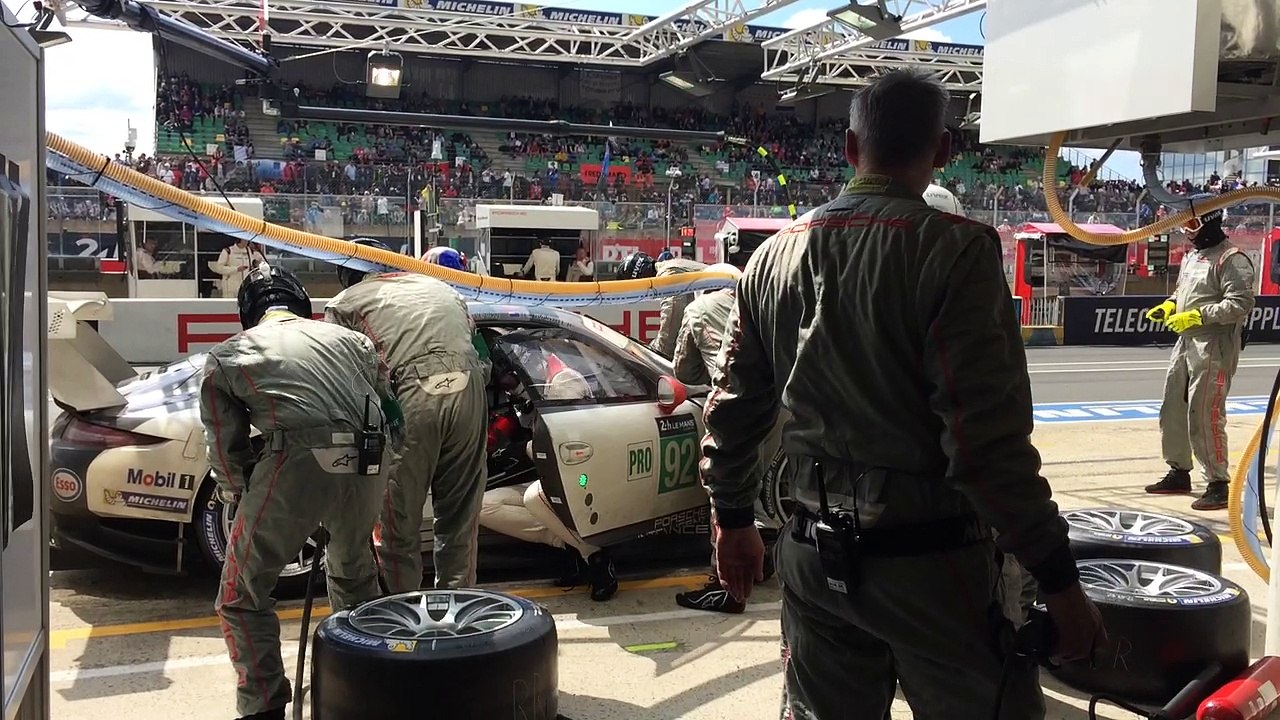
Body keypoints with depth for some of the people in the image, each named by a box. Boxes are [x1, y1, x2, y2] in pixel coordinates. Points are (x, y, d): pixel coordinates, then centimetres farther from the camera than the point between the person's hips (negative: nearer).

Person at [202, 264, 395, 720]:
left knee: (241, 597, 11)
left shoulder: (227, 355, 19)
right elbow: (387, 406, 24)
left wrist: (240, 497, 28)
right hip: (367, 466, 5)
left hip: (296, 464, -4)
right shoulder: (350, 339, 26)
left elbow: (225, 447, 15)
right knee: (354, 575, 29)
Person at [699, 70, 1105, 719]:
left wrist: (733, 519, 22)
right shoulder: (954, 248, -15)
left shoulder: (773, 257, 3)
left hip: (813, 555, 6)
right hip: (929, 561, -5)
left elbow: (732, 408, 9)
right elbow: (989, 438, -20)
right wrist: (1058, 579, -12)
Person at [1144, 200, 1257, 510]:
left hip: (1215, 348, -9)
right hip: (1186, 342, 9)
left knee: (1204, 416, -9)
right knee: (1173, 409, 14)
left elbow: (1241, 304, -21)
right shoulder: (1190, 255, 15)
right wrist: (1168, 307, 8)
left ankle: (1218, 485, 2)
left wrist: (1197, 315, -22)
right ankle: (1179, 473, 29)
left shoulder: (1232, 259, -14)